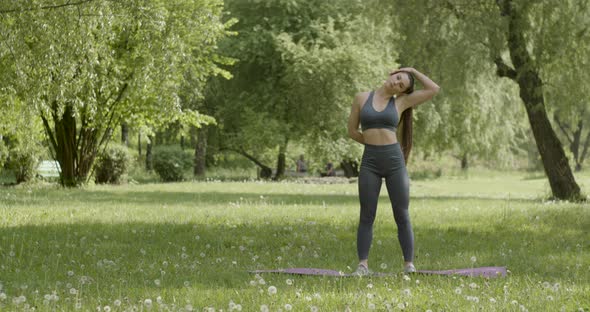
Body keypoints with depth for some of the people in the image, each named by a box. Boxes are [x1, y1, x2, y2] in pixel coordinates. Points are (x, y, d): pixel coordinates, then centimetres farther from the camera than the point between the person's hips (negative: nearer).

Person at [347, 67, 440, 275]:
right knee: (367, 216, -2)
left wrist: (413, 71, 9)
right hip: (370, 162, 0)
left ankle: (409, 266, 3)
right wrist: (375, 142, 10)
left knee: (402, 216, 0)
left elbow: (434, 89, 3)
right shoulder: (361, 98, 6)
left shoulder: (401, 102, 6)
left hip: (395, 161, 0)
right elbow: (352, 131, 11)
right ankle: (363, 265, 0)